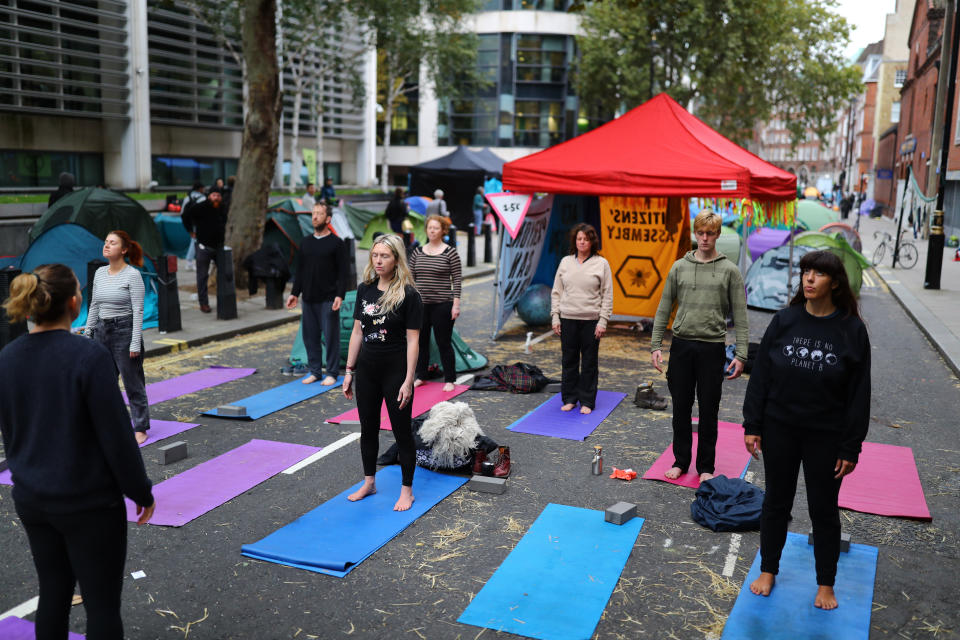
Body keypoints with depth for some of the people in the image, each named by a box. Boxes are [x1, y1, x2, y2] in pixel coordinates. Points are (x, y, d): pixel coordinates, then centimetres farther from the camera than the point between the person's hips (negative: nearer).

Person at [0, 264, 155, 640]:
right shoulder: (89, 356, -21)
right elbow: (116, 435, -17)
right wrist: (141, 492, -6)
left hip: (30, 498, 7)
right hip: (88, 501, -7)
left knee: (53, 593, 19)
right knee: (102, 603, 5)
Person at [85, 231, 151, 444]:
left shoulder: (132, 275, -10)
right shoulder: (100, 273, 8)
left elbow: (138, 310, -12)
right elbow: (94, 306, 16)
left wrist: (135, 343, -16)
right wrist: (88, 332, 13)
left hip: (124, 330, -6)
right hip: (102, 330, 6)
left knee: (133, 382, 1)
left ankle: (140, 428, 12)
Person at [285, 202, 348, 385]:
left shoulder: (337, 243, -3)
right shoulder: (305, 242, 13)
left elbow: (342, 272, -7)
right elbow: (300, 270, 18)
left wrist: (339, 296, -15)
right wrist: (294, 293, 12)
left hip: (328, 299, -5)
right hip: (308, 299, 6)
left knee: (330, 336, -1)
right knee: (310, 336, 9)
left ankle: (332, 373, 9)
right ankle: (314, 371, 20)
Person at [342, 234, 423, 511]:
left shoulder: (408, 294, -13)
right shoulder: (365, 289, 4)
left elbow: (412, 340, -13)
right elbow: (357, 332, 9)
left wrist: (408, 381, -16)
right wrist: (349, 370, 7)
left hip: (395, 370, -5)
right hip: (367, 369, 5)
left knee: (402, 431, 5)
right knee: (368, 428, 16)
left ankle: (407, 490, 19)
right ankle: (369, 482, 33)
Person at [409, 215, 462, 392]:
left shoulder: (450, 252, -4)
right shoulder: (417, 252, 8)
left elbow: (457, 279, -4)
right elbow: (411, 278, 12)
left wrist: (456, 304, -9)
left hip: (442, 305, -4)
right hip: (420, 304, 4)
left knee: (444, 343, 1)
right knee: (421, 342, 11)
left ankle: (449, 380, 11)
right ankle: (420, 377, 25)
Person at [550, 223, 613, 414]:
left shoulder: (602, 263, 0)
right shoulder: (565, 262, 8)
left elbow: (607, 295, -1)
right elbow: (556, 292, 11)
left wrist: (602, 321, -7)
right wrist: (555, 317, 3)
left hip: (591, 320, -2)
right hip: (568, 319, 3)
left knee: (589, 362, 4)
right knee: (568, 361, 8)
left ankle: (587, 401, 14)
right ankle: (569, 398, 20)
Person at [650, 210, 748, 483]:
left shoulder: (729, 271, 0)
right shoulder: (679, 267, 5)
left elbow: (740, 316, -1)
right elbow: (664, 309, 8)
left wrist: (741, 355, -8)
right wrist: (656, 345, 1)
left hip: (712, 348, -2)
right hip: (681, 345, 2)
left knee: (708, 411, 6)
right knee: (681, 408, 10)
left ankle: (706, 466, 20)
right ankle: (681, 461, 24)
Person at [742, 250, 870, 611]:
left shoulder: (851, 330, -9)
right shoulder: (785, 321, -4)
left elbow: (859, 393, -6)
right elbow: (760, 375, 0)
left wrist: (851, 448, -7)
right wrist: (752, 426, -2)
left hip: (826, 437, -1)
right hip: (780, 430, 2)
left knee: (824, 510, 12)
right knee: (776, 502, 15)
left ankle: (826, 584, 30)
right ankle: (768, 570, 33)